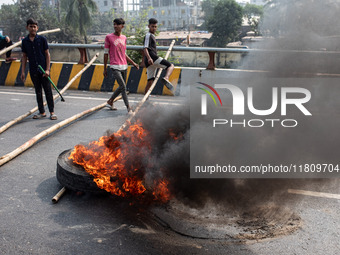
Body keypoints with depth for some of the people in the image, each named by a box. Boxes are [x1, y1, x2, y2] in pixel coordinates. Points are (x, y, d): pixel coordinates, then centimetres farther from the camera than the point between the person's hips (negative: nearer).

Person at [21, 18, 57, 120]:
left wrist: (47, 69, -9)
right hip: (33, 71, 3)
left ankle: (52, 112, 6)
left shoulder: (42, 39, -3)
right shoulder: (25, 41, 5)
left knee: (48, 91, -1)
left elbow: (47, 54, -2)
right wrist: (23, 71, 6)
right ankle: (42, 112, 18)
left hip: (43, 70, -3)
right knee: (38, 92, 10)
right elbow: (24, 56, 11)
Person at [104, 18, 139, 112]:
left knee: (122, 87, 12)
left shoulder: (124, 38, 12)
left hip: (124, 66, 6)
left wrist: (133, 63, 14)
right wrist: (105, 69, -1)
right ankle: (128, 107, -10)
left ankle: (110, 101, 33)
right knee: (123, 86, -14)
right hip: (115, 67, -6)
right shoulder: (108, 37, -3)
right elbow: (106, 53, 0)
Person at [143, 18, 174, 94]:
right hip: (152, 58, -10)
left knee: (150, 80, 9)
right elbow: (145, 48, -15)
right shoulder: (148, 35, -1)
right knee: (171, 66, -19)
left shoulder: (152, 36, 30)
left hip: (150, 62, 10)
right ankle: (166, 78, -46)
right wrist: (149, 58, -31)